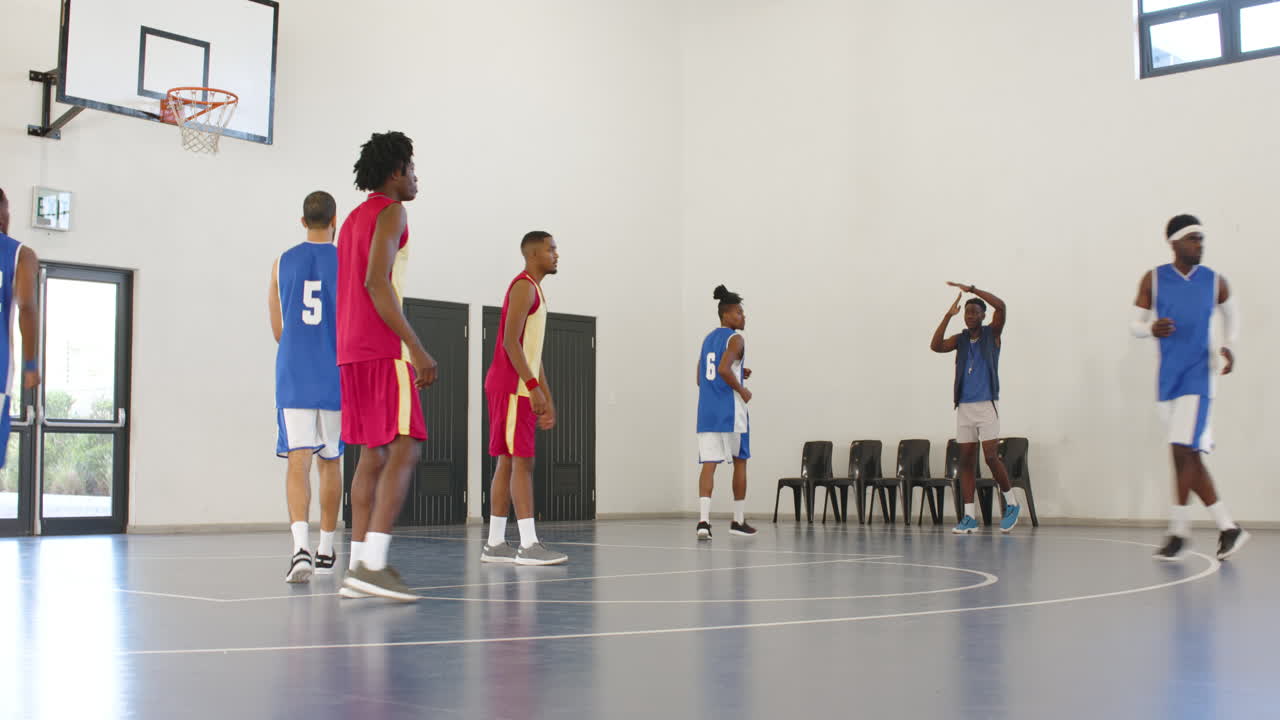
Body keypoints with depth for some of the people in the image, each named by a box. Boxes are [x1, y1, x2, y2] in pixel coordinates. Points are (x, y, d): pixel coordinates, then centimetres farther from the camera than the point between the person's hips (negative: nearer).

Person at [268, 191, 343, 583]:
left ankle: (301, 545, -24)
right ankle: (325, 550, 20)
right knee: (330, 461, 12)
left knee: (298, 460, -5)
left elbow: (278, 330, 11)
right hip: (335, 377, 0)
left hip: (294, 375, 0)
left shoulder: (282, 263, 6)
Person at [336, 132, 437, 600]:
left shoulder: (354, 218, 23)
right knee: (404, 449, -12)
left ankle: (359, 566, 8)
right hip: (384, 350, -10)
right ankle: (372, 564, -21)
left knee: (373, 455, 10)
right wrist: (417, 348, -22)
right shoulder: (390, 211, -5)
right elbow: (377, 282, -19)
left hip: (350, 351, 10)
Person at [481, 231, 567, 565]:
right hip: (511, 387, -10)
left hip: (522, 389, 10)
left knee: (507, 463, 8)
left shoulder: (534, 290, 22)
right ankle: (528, 545, -13)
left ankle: (495, 544, 11)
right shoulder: (523, 286, -9)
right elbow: (510, 341, -20)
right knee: (521, 462, -12)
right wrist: (533, 385, -25)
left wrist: (546, 399, 20)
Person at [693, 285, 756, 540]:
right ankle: (738, 521, 16)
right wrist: (742, 390, -9)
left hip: (706, 410, 6)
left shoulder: (708, 339, 17)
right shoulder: (735, 339, -7)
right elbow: (724, 369, -23)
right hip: (730, 411, -6)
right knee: (740, 462, 9)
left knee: (708, 464, -3)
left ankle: (703, 520, -18)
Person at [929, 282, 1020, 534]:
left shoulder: (992, 334, 2)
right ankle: (969, 517, 4)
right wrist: (948, 315, -11)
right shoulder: (960, 339, 12)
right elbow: (935, 346, -6)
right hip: (964, 406, 4)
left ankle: (1011, 504, 11)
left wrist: (971, 289, -15)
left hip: (986, 405, -4)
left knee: (991, 457, -10)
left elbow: (1000, 305, -15)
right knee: (966, 461, 2)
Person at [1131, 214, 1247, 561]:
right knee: (1189, 456, 5)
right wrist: (1152, 329, -18)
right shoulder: (1153, 279, 2)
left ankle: (1179, 532, -3)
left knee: (1183, 451, -14)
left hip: (1197, 376, -2)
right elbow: (1135, 323, 5)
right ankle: (1228, 528, 16)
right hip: (1168, 378, 2)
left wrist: (1230, 345, 3)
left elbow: (1231, 313, 20)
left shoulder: (1215, 282, 2)